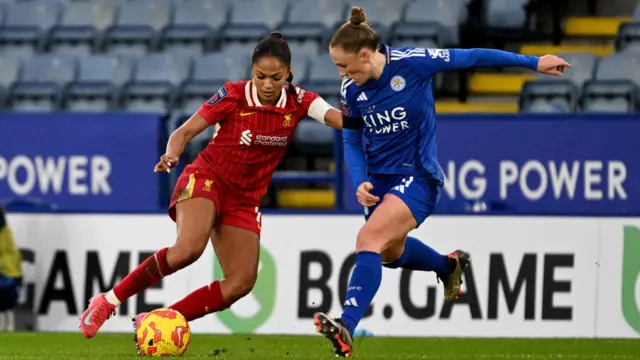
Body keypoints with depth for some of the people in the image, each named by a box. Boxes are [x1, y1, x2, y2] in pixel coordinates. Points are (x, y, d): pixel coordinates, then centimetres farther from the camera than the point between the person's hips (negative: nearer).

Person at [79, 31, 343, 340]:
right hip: (206, 178, -5)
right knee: (189, 248, -34)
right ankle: (108, 301, -20)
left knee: (241, 282, -12)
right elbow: (185, 132, -9)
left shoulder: (298, 102, -5)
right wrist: (171, 155, -31)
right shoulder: (233, 95, -12)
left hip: (245, 199, 5)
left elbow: (344, 121, -19)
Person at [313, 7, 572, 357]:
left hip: (417, 177, -7)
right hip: (379, 179, 7)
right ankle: (449, 265, 54)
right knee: (391, 251, 22)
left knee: (369, 239, -25)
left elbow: (471, 57, -10)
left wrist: (533, 62, -4)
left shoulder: (411, 63, -20)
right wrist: (360, 182, -11)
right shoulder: (350, 89, -6)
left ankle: (346, 327, -33)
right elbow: (351, 141, 8)